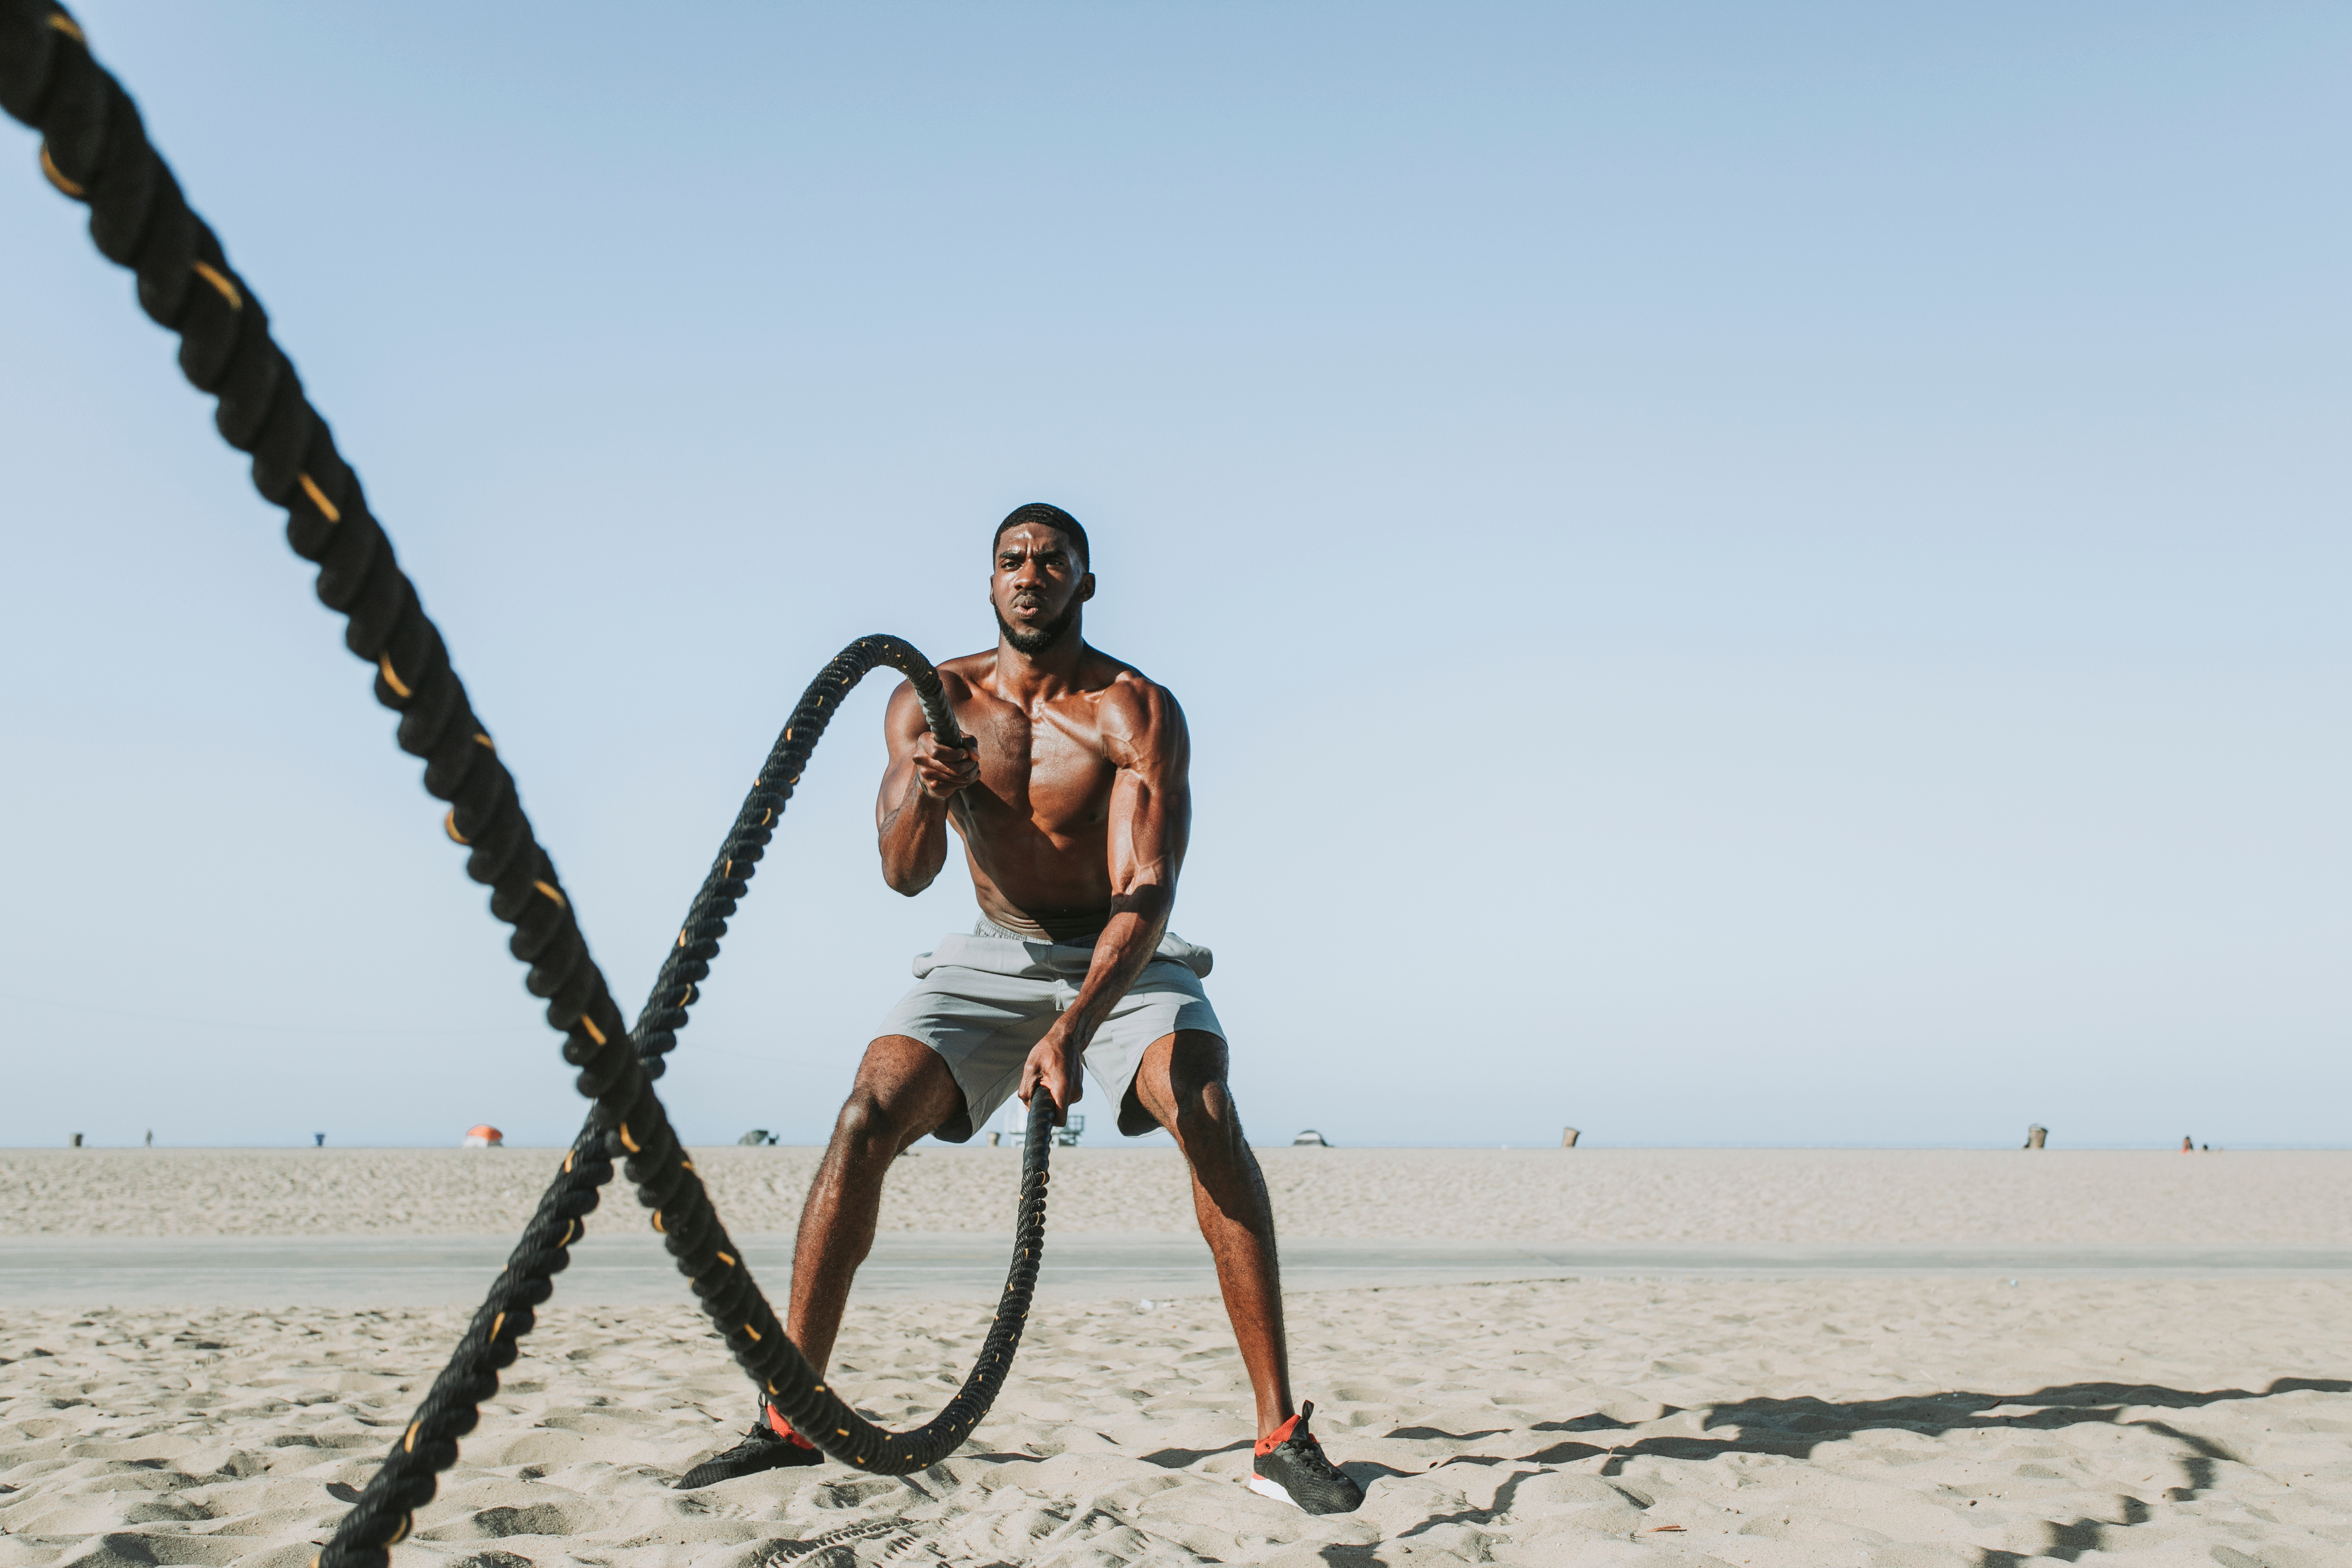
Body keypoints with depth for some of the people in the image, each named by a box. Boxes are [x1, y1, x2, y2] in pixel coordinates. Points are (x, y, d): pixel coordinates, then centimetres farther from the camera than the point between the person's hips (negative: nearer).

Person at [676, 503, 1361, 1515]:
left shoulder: (1137, 712, -19)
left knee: (1207, 1116, -30)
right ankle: (791, 1418, -7)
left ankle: (1280, 1436, -24)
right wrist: (923, 794, -41)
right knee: (866, 1117, -19)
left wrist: (1074, 1033, -43)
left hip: (1125, 959, -2)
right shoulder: (933, 701, -8)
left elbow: (1146, 893, -28)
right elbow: (904, 875, -16)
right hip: (994, 958, 3)